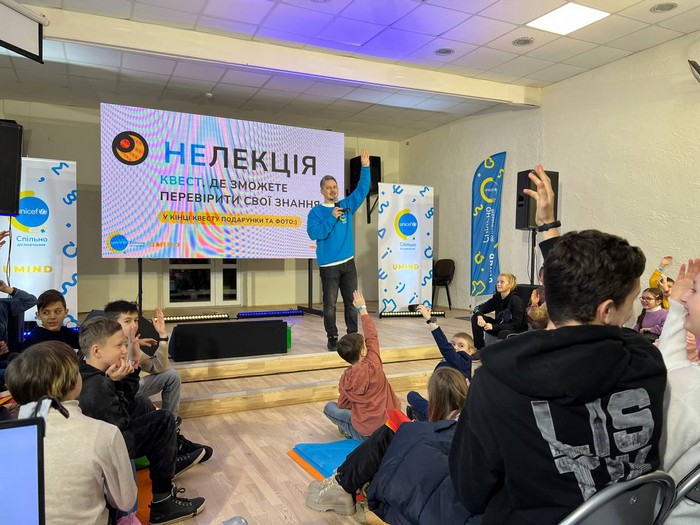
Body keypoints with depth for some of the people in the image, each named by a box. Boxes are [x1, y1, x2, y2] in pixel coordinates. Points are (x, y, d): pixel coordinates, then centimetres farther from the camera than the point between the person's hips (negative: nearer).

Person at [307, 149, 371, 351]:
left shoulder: (346, 205, 10)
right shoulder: (316, 212, -1)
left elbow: (362, 190, 8)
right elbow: (314, 233, -14)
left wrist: (365, 167, 1)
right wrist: (332, 218, -17)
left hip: (348, 262, 4)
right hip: (328, 265, -4)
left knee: (352, 302, 7)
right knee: (330, 304, 1)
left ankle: (353, 336, 17)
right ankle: (332, 338, 11)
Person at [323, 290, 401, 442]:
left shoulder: (346, 379, -12)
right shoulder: (373, 365, -12)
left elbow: (343, 405, 1)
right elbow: (372, 335, 1)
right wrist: (362, 308, 10)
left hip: (366, 434, -2)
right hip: (390, 426, 3)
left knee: (329, 407, 15)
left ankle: (350, 430, -1)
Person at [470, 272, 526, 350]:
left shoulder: (516, 300, -19)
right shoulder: (496, 298, -2)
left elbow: (516, 325, -23)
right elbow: (480, 308, 0)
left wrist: (494, 326, -31)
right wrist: (479, 316, -25)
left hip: (517, 331, -6)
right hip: (500, 327, 6)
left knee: (503, 334, -41)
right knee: (475, 318, -9)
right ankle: (479, 349, -3)